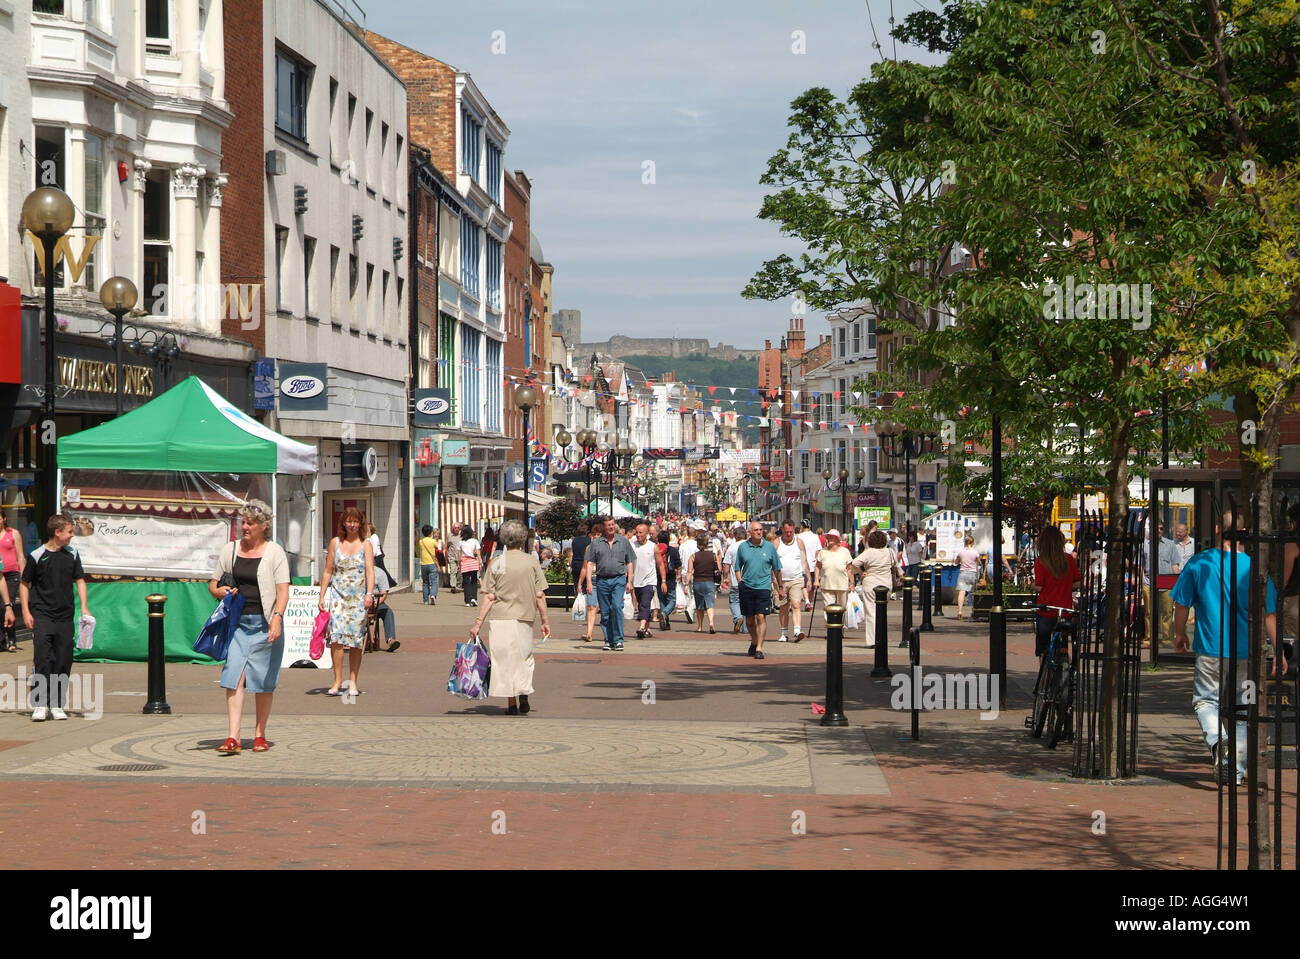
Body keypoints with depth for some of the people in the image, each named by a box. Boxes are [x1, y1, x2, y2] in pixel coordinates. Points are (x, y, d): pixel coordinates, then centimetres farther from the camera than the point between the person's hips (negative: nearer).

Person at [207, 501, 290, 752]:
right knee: (234, 677, -8)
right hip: (237, 621, 3)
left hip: (264, 624, -3)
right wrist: (219, 591, -5)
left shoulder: (275, 552, -1)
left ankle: (259, 736, 17)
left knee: (263, 682, 4)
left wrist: (277, 617, -22)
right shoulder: (231, 551, 10)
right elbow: (213, 583, 19)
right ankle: (233, 738, -13)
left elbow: (283, 590, -8)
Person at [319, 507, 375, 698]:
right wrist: (322, 596, 6)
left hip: (358, 597, 0)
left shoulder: (365, 544, 6)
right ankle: (337, 680, -10)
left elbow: (370, 570, -2)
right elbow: (328, 571, 11)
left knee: (356, 639, 0)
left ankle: (352, 682, 9)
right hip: (338, 594, 0)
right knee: (336, 636, -14)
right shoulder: (335, 543, 9)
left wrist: (369, 594, -15)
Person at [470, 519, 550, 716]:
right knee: (524, 657, 17)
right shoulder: (532, 562, -1)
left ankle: (511, 704, 5)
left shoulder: (496, 563, -2)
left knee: (504, 659, 6)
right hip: (524, 618, 1)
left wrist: (479, 622, 0)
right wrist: (545, 621, 7)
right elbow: (540, 595, -1)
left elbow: (489, 598, -5)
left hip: (500, 618, -1)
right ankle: (523, 695, 2)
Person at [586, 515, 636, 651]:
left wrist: (629, 581, 6)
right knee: (605, 612, 4)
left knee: (617, 607, -18)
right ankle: (608, 640, 14)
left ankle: (618, 640, -13)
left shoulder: (624, 541, 10)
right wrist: (589, 581, -3)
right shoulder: (596, 543, 9)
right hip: (602, 580, 2)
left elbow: (630, 563, 13)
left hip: (619, 579, -2)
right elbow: (590, 563, 7)